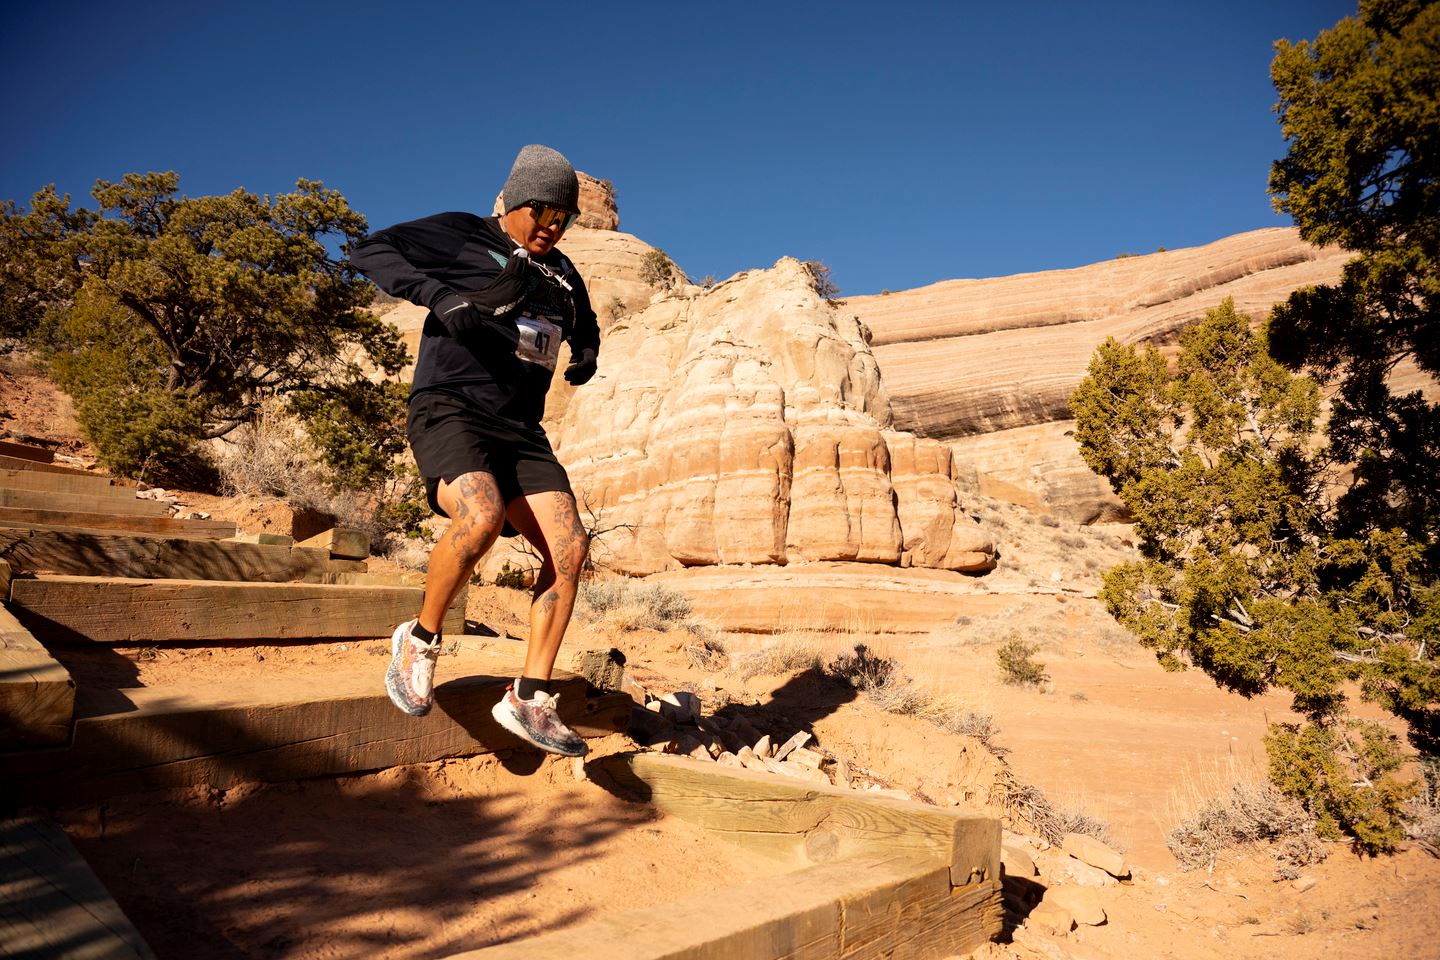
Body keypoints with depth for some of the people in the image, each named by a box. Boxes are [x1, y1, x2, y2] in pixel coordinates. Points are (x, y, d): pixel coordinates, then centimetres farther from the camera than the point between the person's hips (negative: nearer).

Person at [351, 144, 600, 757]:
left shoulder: (560, 273, 21)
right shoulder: (461, 236, 4)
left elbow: (586, 326, 38)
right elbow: (371, 251, -5)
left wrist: (586, 357, 14)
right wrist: (440, 296, -21)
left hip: (520, 431, 6)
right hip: (449, 411, -6)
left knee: (570, 548, -14)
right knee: (482, 516, -35)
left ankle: (530, 698, -5)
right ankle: (420, 640, -7)